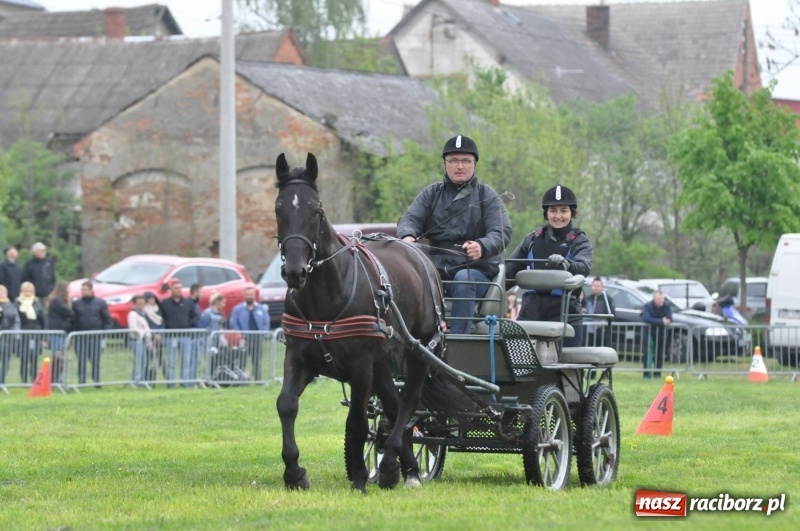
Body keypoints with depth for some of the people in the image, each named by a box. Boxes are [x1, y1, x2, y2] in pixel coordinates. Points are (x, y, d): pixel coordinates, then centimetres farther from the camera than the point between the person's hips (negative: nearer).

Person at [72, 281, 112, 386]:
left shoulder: (100, 303, 5)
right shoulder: (76, 303, 7)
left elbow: (107, 320, 5)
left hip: (96, 337, -1)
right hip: (81, 337, 1)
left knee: (95, 361, 2)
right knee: (81, 361, 0)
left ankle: (96, 381, 8)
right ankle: (81, 382, 4)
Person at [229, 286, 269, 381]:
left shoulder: (262, 309, 11)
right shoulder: (238, 309, 3)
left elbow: (266, 323, 9)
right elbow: (233, 324, -2)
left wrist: (262, 335, -5)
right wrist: (241, 336, -12)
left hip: (258, 340, 3)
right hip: (244, 340, -3)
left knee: (257, 363, 8)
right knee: (241, 362, -6)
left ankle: (258, 381, 12)